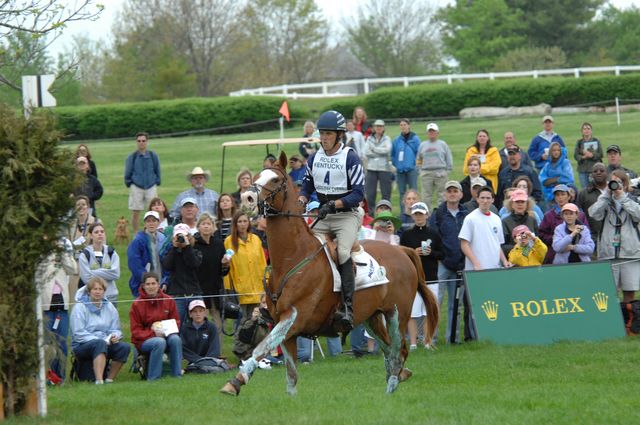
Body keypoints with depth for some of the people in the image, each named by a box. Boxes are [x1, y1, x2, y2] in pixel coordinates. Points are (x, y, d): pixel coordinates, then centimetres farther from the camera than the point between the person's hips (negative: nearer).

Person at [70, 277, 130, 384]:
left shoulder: (109, 307, 14)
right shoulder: (80, 308, -2)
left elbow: (116, 330, 13)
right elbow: (78, 334, -10)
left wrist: (115, 336, -12)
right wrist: (98, 340, -20)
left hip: (105, 342, 5)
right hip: (82, 346, -5)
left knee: (124, 347, -24)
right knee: (100, 344, -39)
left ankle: (109, 379, -16)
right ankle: (99, 381, -52)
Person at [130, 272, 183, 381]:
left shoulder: (169, 301, 4)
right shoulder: (137, 304, -4)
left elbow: (176, 322, 11)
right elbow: (136, 331, -4)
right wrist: (153, 333, -20)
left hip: (165, 336, 3)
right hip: (144, 341, -3)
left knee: (175, 339, -30)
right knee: (160, 342, -35)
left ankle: (177, 375, -24)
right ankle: (153, 378, -29)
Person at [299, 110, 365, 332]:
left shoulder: (350, 158, -7)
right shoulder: (314, 159, 10)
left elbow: (358, 193, -12)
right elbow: (306, 186, 18)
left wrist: (334, 204, -24)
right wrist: (300, 201, -5)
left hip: (347, 215, -6)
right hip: (322, 215, 6)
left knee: (343, 251, -27)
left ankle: (348, 309, -31)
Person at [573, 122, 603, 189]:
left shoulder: (596, 141, 3)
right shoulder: (579, 142, 7)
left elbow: (600, 155, -1)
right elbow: (576, 155, 1)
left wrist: (592, 155, -19)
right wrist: (583, 157, -19)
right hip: (582, 170, 2)